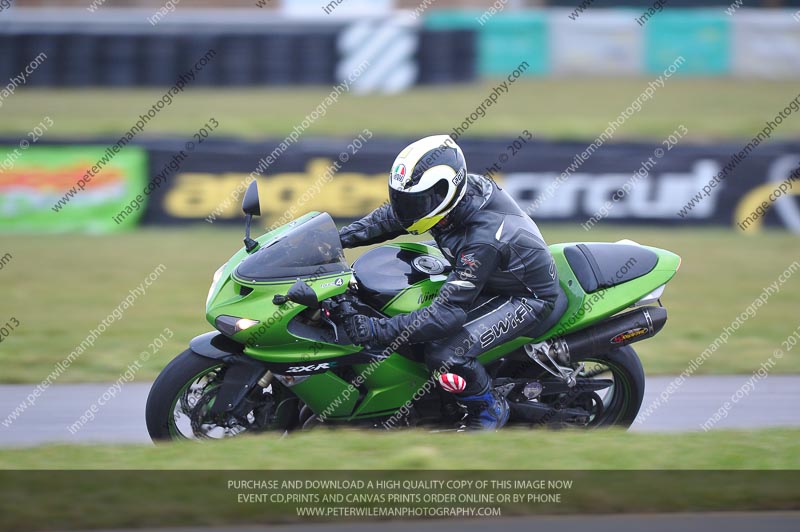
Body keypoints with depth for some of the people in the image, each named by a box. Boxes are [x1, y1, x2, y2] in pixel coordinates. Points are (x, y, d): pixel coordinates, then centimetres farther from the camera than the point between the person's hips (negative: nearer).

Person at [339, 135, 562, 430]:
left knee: (445, 355, -27)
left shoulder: (482, 240, -38)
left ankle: (489, 409, 3)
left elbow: (449, 312, -39)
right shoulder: (465, 187, -15)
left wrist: (377, 330, -42)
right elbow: (391, 216, 2)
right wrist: (339, 237, -8)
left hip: (527, 298, -10)